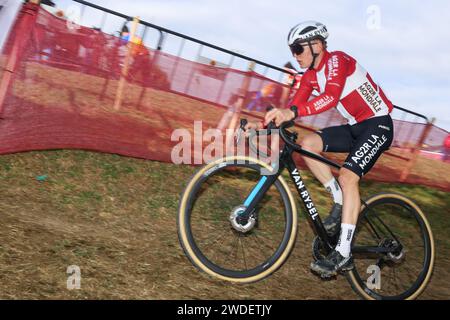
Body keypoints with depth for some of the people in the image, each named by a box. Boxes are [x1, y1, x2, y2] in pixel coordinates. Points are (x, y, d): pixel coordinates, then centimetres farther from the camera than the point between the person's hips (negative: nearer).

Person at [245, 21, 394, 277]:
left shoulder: (337, 60, -19)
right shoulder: (310, 77, 7)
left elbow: (331, 97, -37)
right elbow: (294, 109, 0)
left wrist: (292, 112, -49)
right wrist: (264, 124, -15)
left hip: (378, 124, -8)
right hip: (355, 127, 8)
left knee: (347, 177, -23)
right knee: (308, 144, -9)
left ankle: (343, 255, -22)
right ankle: (342, 202, 1)